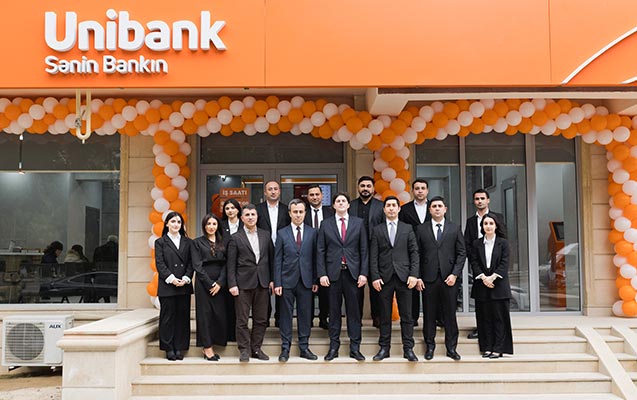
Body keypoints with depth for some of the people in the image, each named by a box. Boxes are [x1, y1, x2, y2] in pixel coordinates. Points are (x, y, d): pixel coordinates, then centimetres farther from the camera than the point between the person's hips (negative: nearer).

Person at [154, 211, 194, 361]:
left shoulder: (187, 242, 13)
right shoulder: (160, 242, 6)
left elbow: (191, 263, 7)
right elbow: (159, 264, -2)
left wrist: (186, 279, -8)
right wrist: (171, 279, -14)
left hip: (184, 286, 2)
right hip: (167, 286, -2)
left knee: (182, 317, 4)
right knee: (168, 317, 1)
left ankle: (180, 348, 11)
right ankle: (169, 349, 9)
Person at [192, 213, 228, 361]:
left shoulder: (222, 243, 11)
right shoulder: (197, 242, 3)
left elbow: (225, 264, 5)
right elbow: (197, 265, -4)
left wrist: (220, 283, -8)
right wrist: (210, 283, -11)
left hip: (219, 283, 3)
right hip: (203, 283, -3)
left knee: (219, 314, 0)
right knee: (205, 314, -2)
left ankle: (209, 347, 10)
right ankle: (207, 348, 4)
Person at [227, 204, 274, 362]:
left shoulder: (266, 235, 10)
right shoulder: (235, 238, 1)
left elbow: (272, 258, 11)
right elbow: (231, 264, -1)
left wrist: (272, 279, 5)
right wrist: (232, 284, -8)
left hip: (263, 283, 3)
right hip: (244, 283, -3)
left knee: (261, 319, 8)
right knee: (242, 320, 2)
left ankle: (256, 348, 19)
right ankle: (244, 350, 12)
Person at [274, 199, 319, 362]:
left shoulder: (312, 232, 5)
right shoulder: (282, 233, 3)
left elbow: (315, 257, 5)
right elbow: (277, 260, 1)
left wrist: (315, 280, 1)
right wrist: (277, 283, -4)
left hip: (306, 281, 1)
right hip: (287, 281, -1)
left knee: (305, 315, 6)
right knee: (286, 315, 4)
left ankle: (304, 347, 17)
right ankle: (285, 348, 13)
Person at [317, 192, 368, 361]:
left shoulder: (358, 223, 6)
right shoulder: (326, 224, 6)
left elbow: (364, 250, 4)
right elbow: (320, 251, 4)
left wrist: (364, 273, -4)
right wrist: (322, 274, -5)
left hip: (353, 272, 0)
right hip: (333, 273, 0)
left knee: (353, 310, 5)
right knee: (334, 311, 6)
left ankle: (355, 347, 13)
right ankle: (334, 347, 15)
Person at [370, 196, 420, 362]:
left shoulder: (407, 229, 9)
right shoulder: (377, 230, 8)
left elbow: (414, 253, 5)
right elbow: (373, 256, 4)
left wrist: (414, 274, -5)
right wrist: (375, 277, -5)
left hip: (403, 277, 0)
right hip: (384, 277, 0)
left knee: (406, 315, 2)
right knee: (385, 315, 5)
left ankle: (408, 349, 10)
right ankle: (384, 348, 13)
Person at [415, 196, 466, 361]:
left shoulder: (455, 229, 8)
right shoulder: (421, 229, 6)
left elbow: (461, 253, 5)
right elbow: (417, 255, 4)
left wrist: (455, 274, -5)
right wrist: (417, 277, -3)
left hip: (449, 279, 0)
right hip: (428, 279, 0)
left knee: (450, 314, 4)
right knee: (429, 314, 5)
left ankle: (451, 347, 15)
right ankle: (430, 346, 17)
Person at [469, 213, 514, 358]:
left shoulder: (503, 243, 3)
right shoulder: (476, 244, 8)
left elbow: (504, 263, -5)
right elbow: (474, 263, 1)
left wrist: (492, 277, -16)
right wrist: (483, 278, -13)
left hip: (499, 286, -2)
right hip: (482, 286, 2)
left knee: (499, 318, 0)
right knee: (484, 318, 4)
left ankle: (498, 349, 5)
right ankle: (487, 348, 10)